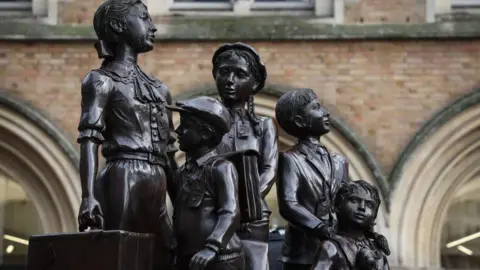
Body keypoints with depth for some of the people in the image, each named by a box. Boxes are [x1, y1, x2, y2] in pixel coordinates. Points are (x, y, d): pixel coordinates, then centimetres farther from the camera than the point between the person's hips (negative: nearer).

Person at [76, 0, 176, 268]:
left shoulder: (159, 89, 22)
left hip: (156, 188, 7)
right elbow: (89, 141, -10)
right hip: (124, 181, -7)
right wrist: (88, 196, -23)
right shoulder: (102, 80, 1)